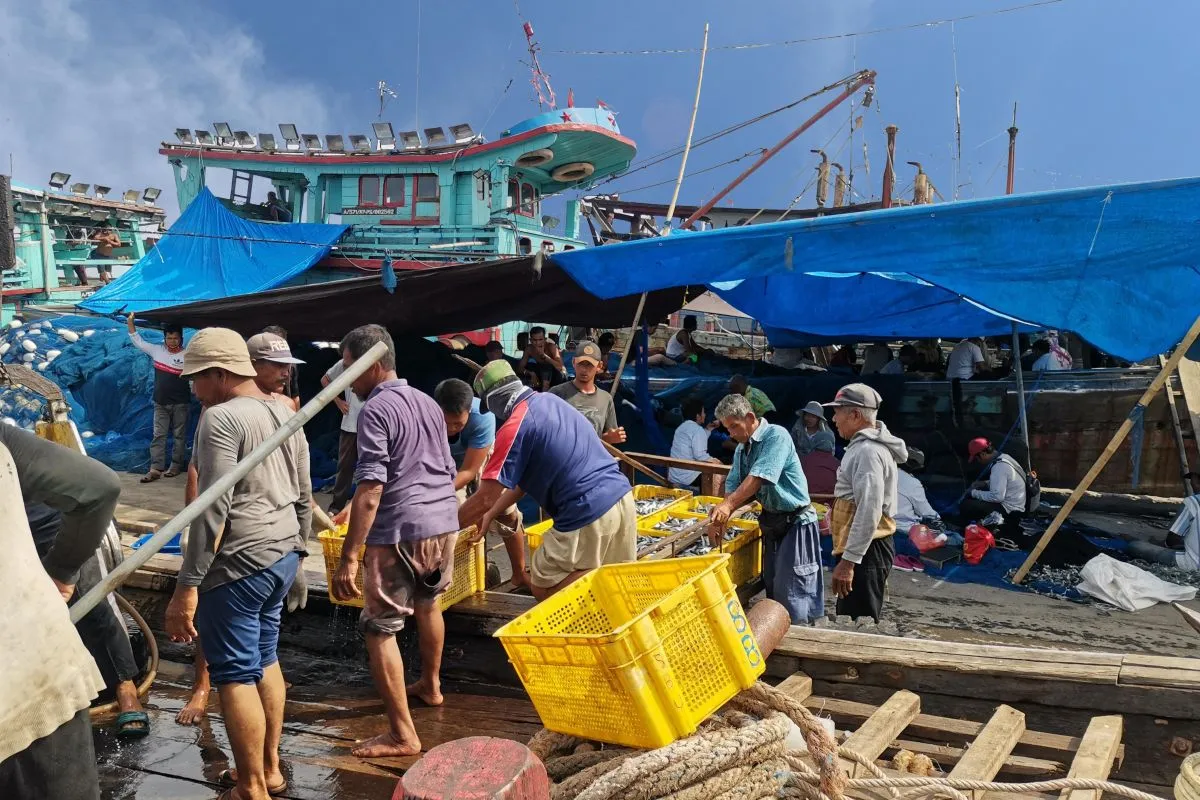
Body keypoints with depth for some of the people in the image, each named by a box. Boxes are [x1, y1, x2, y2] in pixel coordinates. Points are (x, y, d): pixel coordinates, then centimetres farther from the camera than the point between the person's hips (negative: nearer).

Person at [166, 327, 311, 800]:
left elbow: (213, 510, -21)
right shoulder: (285, 412, 10)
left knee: (235, 675, 2)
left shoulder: (221, 419, -15)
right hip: (281, 556, 9)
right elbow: (303, 495, 15)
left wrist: (187, 585, -18)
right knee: (264, 660, 19)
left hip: (238, 564, -9)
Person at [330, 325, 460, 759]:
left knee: (379, 628, 1)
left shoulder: (375, 409, -11)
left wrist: (348, 557, -20)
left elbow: (371, 490, -20)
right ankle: (431, 684, 47)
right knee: (428, 604, 29)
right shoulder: (429, 403, 14)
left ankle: (401, 733, 2)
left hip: (401, 532, -8)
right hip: (444, 524, 9)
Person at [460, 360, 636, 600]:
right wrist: (491, 514, 25)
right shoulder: (550, 399, 16)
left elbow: (485, 499, -6)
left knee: (542, 588, 9)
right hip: (623, 496, 8)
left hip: (588, 513, -8)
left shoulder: (513, 427, -9)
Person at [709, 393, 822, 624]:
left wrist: (728, 504, -38)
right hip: (771, 522, 8)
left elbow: (758, 477, -29)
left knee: (791, 595, -6)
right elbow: (733, 485, 1)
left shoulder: (776, 435, -18)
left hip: (795, 522, -8)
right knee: (771, 589, 15)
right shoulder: (741, 449, 7)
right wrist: (720, 518, -16)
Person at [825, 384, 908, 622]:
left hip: (865, 551, -11)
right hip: (862, 548, 11)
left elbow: (869, 512, -26)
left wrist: (848, 560, -27)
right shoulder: (864, 445, 15)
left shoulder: (868, 451, -19)